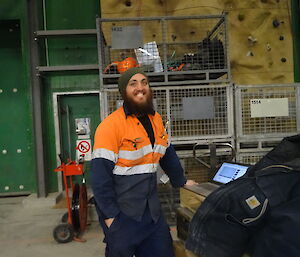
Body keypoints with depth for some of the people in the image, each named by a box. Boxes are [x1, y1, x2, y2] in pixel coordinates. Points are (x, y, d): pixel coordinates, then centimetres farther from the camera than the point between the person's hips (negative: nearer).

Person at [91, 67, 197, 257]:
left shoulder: (156, 120, 5)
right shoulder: (111, 125, -16)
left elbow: (168, 154, 19)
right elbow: (100, 175, -17)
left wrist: (180, 182, 24)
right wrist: (110, 216, -17)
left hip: (152, 211, 6)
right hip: (122, 214, -6)